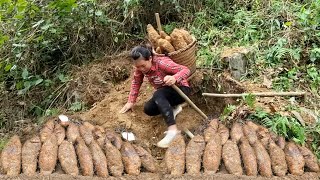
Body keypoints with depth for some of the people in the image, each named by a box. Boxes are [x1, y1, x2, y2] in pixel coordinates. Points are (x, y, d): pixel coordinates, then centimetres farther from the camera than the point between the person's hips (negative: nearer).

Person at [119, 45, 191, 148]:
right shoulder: (140, 67, -10)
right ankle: (173, 109, 2)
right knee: (148, 109, -18)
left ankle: (172, 129, -46)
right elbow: (136, 82, 6)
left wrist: (175, 78, -52)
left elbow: (186, 70, -32)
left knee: (157, 95, -36)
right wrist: (131, 101, 0)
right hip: (165, 95, 7)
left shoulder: (162, 63, -28)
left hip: (181, 90, -7)